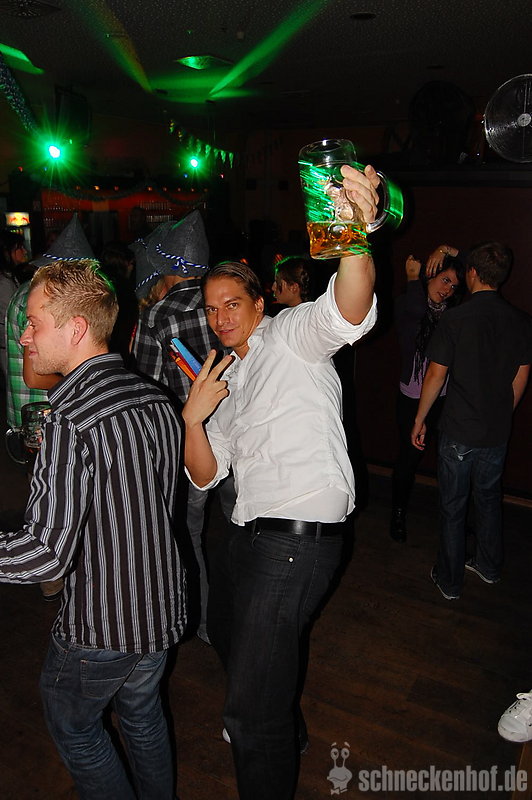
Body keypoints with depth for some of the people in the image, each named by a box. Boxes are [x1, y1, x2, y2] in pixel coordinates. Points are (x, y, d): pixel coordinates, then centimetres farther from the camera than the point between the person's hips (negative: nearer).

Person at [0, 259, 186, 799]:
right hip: (162, 610, 7)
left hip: (99, 626, -6)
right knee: (142, 717, 29)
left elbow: (45, 553, -28)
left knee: (73, 726, 23)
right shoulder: (156, 401, -3)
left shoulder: (71, 421, -27)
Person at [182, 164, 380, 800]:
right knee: (225, 628, 32)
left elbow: (348, 313, -27)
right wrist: (193, 415, -4)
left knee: (251, 716, -6)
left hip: (298, 536, -10)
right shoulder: (226, 378, 19)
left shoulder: (291, 335, -3)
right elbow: (205, 475, 13)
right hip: (251, 530, 10)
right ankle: (280, 726, 58)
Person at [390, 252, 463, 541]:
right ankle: (398, 514, 30)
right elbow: (416, 309, -26)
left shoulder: (452, 312, 6)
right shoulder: (404, 305, -4)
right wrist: (413, 278, -10)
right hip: (412, 397, -3)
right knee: (408, 458, 8)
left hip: (445, 398, 3)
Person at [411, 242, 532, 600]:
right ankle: (489, 566, 40)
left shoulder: (455, 319, -15)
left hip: (459, 431, -4)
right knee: (489, 498, 23)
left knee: (453, 507, 9)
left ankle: (450, 580, 23)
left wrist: (420, 419, 1)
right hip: (498, 432, 5)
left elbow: (436, 376, -12)